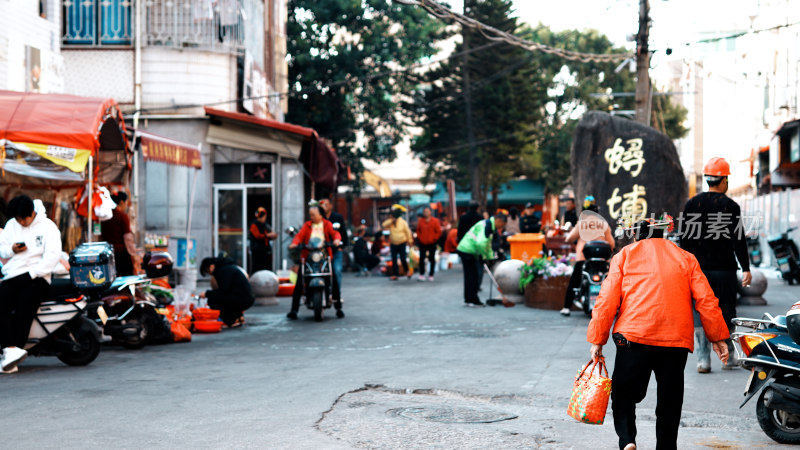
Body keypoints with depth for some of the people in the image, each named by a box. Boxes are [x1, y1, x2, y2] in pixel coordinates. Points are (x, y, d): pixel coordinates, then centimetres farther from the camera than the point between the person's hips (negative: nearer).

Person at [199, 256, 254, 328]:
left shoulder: (224, 270, -11)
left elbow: (224, 290, -17)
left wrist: (207, 294, -9)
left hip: (243, 300, -10)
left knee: (212, 300, -14)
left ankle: (233, 321, -8)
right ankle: (239, 317, 17)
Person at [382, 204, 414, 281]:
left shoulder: (403, 222, -7)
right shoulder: (390, 222, 2)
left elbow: (408, 231, -2)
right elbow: (384, 225, -16)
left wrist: (410, 241, 0)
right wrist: (391, 220, -24)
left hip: (402, 243, -3)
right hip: (393, 244, 3)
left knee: (403, 258, -7)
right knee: (394, 260, 2)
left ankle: (407, 271, 18)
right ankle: (395, 274, 6)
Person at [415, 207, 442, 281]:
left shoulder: (435, 221, -3)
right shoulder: (420, 221, 5)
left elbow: (438, 232, -2)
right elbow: (418, 231, 15)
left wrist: (434, 239, -9)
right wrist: (419, 237, 2)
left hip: (432, 243, -2)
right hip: (422, 243, 2)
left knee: (432, 259, 3)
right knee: (422, 258, 0)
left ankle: (431, 275, 11)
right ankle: (422, 274, 6)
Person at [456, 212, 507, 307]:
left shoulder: (490, 227, 15)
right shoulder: (486, 226, -19)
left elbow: (488, 245, 23)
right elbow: (481, 243, -30)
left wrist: (491, 257, 14)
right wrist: (485, 256, -18)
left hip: (467, 251, 10)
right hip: (467, 251, -10)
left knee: (470, 276, 13)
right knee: (471, 276, -6)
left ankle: (469, 299, 18)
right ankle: (471, 300, -2)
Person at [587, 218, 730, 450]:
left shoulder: (625, 255, 11)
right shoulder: (685, 258, 17)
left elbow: (608, 300, 2)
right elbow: (706, 300, 9)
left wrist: (597, 340, 4)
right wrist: (718, 337, 14)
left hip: (634, 335, -2)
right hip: (677, 340, 2)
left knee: (624, 395, 6)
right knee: (669, 401, 11)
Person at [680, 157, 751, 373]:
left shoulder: (692, 204, 4)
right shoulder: (730, 206, -5)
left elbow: (684, 239, 7)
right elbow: (739, 240, -8)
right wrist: (746, 269, -5)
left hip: (698, 268, 2)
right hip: (724, 269, -2)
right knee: (726, 314, 8)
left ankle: (703, 360, 0)